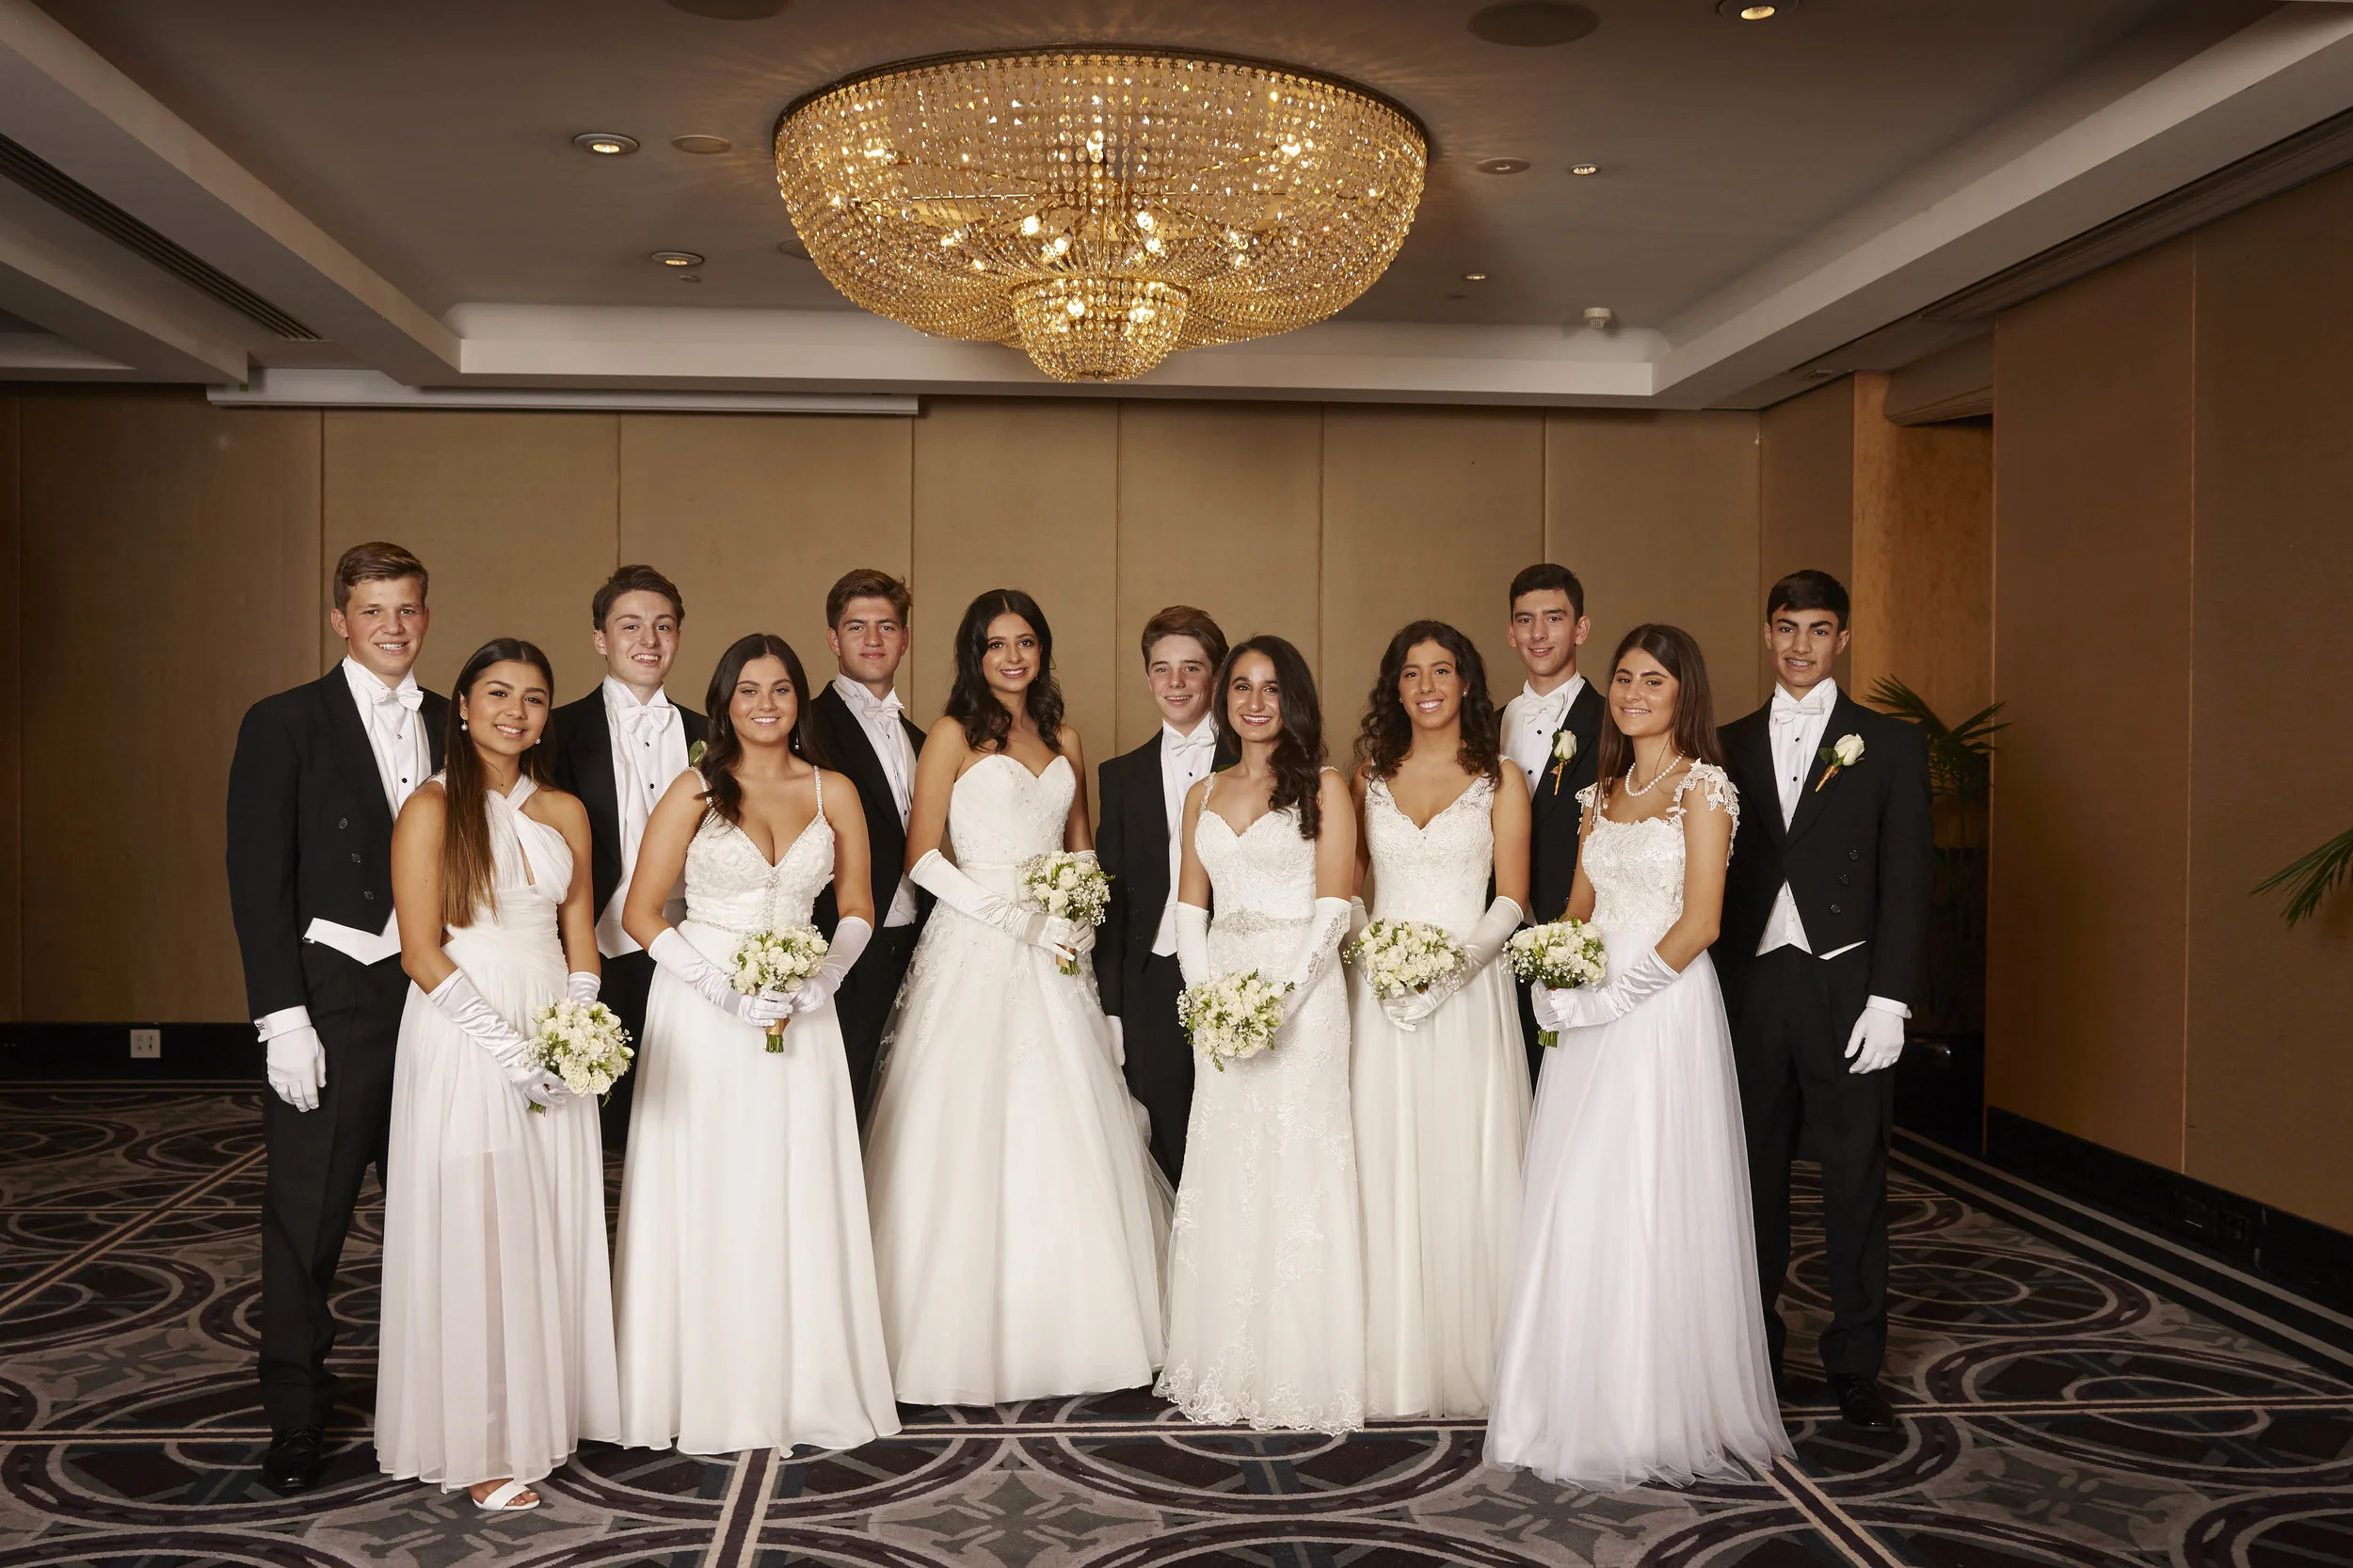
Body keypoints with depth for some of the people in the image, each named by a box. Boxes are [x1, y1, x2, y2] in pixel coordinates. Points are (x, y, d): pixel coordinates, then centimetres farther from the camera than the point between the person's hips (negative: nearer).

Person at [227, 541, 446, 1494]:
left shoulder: (452, 728, 10)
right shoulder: (284, 725, -2)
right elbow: (259, 879, -6)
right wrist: (282, 1016, -13)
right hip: (330, 1000, -4)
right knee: (306, 1215, 4)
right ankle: (296, 1418, 17)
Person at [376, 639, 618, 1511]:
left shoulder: (565, 812, 10)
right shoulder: (432, 809, -6)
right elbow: (421, 952, -10)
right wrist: (510, 1047, -15)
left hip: (554, 1048, 5)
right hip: (462, 1038, -5)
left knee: (555, 1228, 9)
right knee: (472, 1232, 0)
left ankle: (547, 1409, 23)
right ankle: (478, 1448, 11)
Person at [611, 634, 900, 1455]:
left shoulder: (833, 793, 5)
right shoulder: (695, 791, -2)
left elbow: (857, 909, 11)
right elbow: (643, 912, -3)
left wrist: (823, 978, -7)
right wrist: (725, 990, -13)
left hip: (800, 1018, 2)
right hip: (702, 1015, -2)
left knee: (802, 1200, 4)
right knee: (706, 1200, 1)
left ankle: (805, 1387, 16)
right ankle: (708, 1391, 14)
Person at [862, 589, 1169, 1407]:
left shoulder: (1063, 740, 15)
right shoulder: (953, 735, 0)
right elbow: (924, 856, -6)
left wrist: (1079, 919, 2)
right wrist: (1019, 918, -14)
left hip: (1053, 961, 5)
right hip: (974, 955, -4)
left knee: (1065, 1142, 4)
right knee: (968, 1139, -4)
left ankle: (1066, 1328, 14)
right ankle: (967, 1337, 5)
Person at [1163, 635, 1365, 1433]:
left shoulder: (1323, 786, 2)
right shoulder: (1203, 795, 16)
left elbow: (1333, 905, -6)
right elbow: (1189, 904, 12)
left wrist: (1283, 995, -16)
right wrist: (1207, 993, -3)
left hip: (1301, 991, -4)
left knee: (1298, 1171, -5)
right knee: (1225, 1177, 5)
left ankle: (1301, 1375, 3)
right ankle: (1227, 1373, 13)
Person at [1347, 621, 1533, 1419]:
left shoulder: (1500, 780, 4)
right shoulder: (1369, 776, 10)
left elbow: (1511, 899, 0)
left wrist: (1454, 964, -14)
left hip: (1470, 990, -2)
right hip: (1381, 992, 2)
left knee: (1467, 1171, -1)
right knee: (1384, 1170, 2)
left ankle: (1469, 1362, 11)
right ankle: (1393, 1362, 11)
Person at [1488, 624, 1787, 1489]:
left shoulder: (1703, 787, -5)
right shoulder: (1602, 793, 15)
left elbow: (1699, 922, -12)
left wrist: (1614, 997, -15)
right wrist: (1556, 985, -3)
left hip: (1665, 1005, -6)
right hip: (1592, 1014, 6)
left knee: (1650, 1204, -4)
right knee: (1575, 1205, 6)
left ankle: (1657, 1413, 10)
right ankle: (1584, 1398, 18)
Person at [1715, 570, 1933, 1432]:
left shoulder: (1889, 744, 3)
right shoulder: (1732, 745, 11)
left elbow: (1906, 880, -1)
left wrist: (1888, 998, -9)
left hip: (1844, 985, -2)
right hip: (1750, 983, 2)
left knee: (1854, 1180, 3)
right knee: (1754, 1172, 9)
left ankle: (1855, 1364, 14)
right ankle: (1754, 1344, 21)